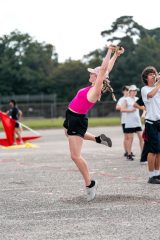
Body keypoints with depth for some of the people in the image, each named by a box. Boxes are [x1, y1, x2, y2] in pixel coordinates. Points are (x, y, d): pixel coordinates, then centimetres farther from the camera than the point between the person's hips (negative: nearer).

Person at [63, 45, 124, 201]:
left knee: (75, 156, -9)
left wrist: (111, 52, -17)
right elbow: (107, 69, 8)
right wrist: (115, 54, 14)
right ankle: (98, 139, 43)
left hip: (77, 120, -10)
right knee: (69, 134, 41)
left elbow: (104, 68, -23)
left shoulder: (96, 89, -19)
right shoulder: (93, 87, 3)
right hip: (71, 118, 10)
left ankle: (89, 183, 1)